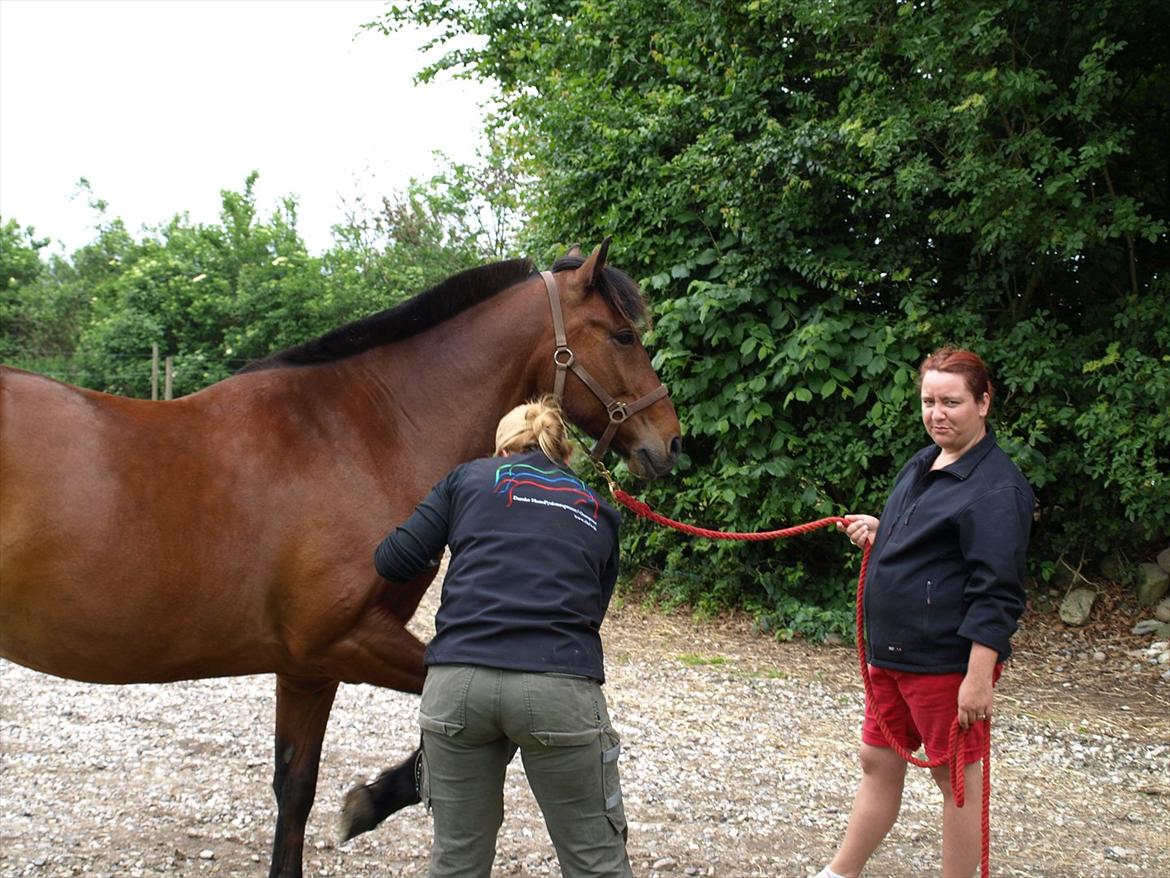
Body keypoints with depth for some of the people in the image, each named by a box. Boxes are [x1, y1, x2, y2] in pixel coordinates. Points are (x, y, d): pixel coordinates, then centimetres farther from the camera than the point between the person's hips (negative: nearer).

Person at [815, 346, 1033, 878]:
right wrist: (879, 533, 8)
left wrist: (978, 678, -25)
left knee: (957, 775, 4)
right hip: (892, 653, 9)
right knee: (878, 763, 18)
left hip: (947, 661, -9)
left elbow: (996, 593, -22)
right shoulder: (923, 464, 11)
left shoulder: (995, 486, -17)